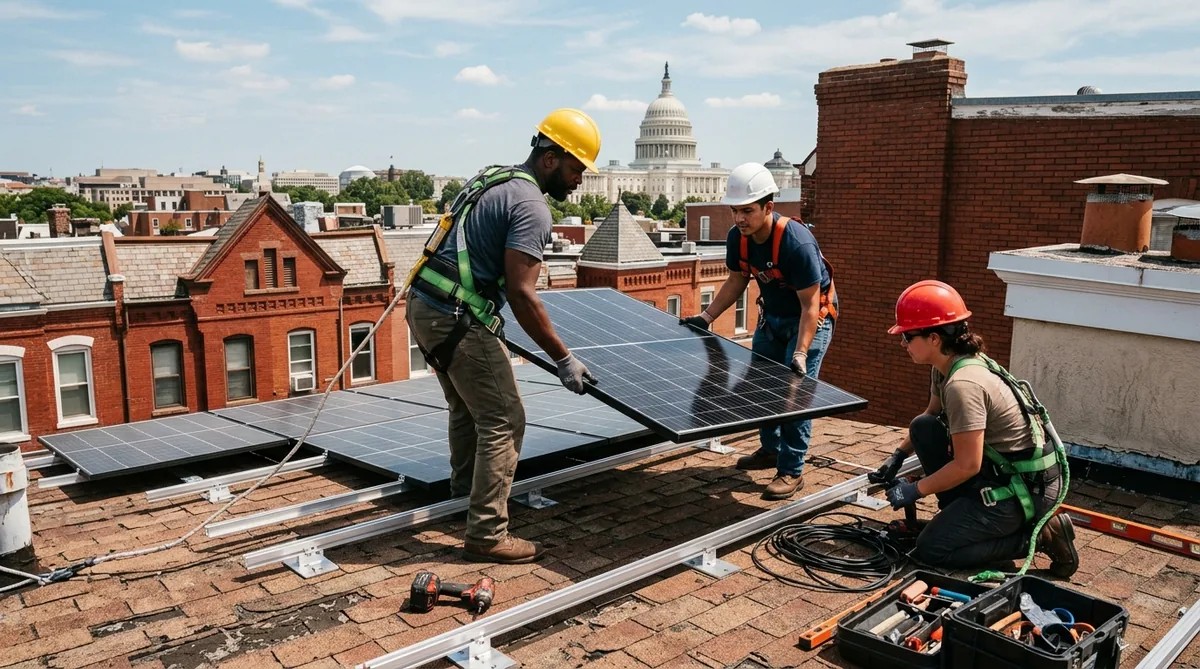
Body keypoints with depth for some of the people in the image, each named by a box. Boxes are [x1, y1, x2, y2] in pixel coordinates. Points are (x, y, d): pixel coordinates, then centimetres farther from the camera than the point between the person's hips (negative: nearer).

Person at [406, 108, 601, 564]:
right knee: (503, 420, -4)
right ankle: (487, 535, 0)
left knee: (468, 407, 26)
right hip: (457, 320, -10)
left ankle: (465, 489, 45)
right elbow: (521, 294, -20)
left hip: (422, 307, 10)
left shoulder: (493, 179, 16)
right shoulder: (531, 206, -13)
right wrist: (564, 360, -16)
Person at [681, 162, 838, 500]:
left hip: (812, 317, -7)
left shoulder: (796, 242, -34)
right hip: (772, 315, 7)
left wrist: (800, 352, -38)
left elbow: (809, 304, -30)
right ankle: (770, 448, 33)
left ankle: (791, 471, -5)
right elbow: (736, 281, 4)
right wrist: (706, 317, -4)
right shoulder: (737, 238, -14)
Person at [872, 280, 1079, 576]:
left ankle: (1041, 535, -2)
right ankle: (960, 514, 13)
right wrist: (898, 455, 16)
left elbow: (967, 465, -24)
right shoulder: (945, 367, 2)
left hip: (1031, 487, -9)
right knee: (922, 429, 5)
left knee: (929, 549, -9)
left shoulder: (963, 384, -27)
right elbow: (931, 415, 22)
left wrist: (915, 490, -13)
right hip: (1004, 469, 9)